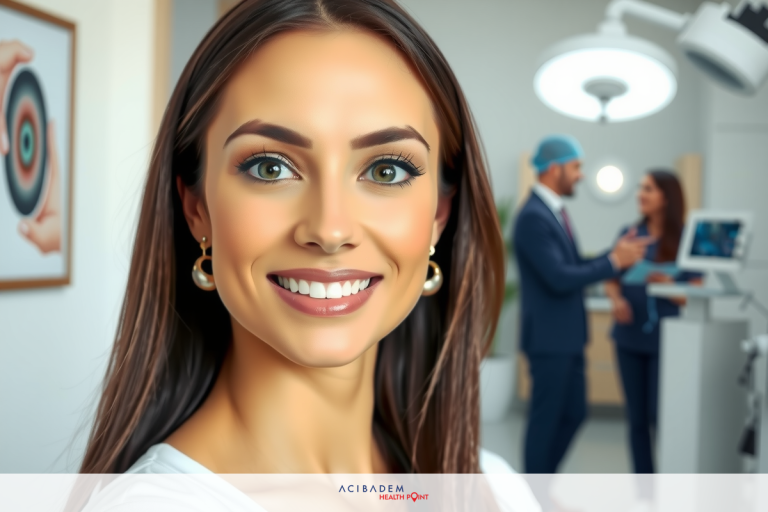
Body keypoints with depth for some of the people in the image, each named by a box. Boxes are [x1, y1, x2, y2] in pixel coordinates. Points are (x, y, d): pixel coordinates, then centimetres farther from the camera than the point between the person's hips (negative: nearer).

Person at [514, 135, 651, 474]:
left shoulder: (554, 211, 11)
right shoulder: (533, 217, -20)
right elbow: (560, 279, -25)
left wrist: (616, 254, 3)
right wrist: (613, 261, -17)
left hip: (568, 336, 10)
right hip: (549, 338, -10)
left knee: (573, 413, 17)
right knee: (546, 419, 3)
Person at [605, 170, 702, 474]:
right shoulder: (629, 233, 7)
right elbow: (611, 279, 9)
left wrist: (668, 285, -23)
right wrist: (616, 298, -12)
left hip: (666, 340, -3)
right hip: (630, 337, 3)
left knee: (660, 415, -6)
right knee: (637, 418, 8)